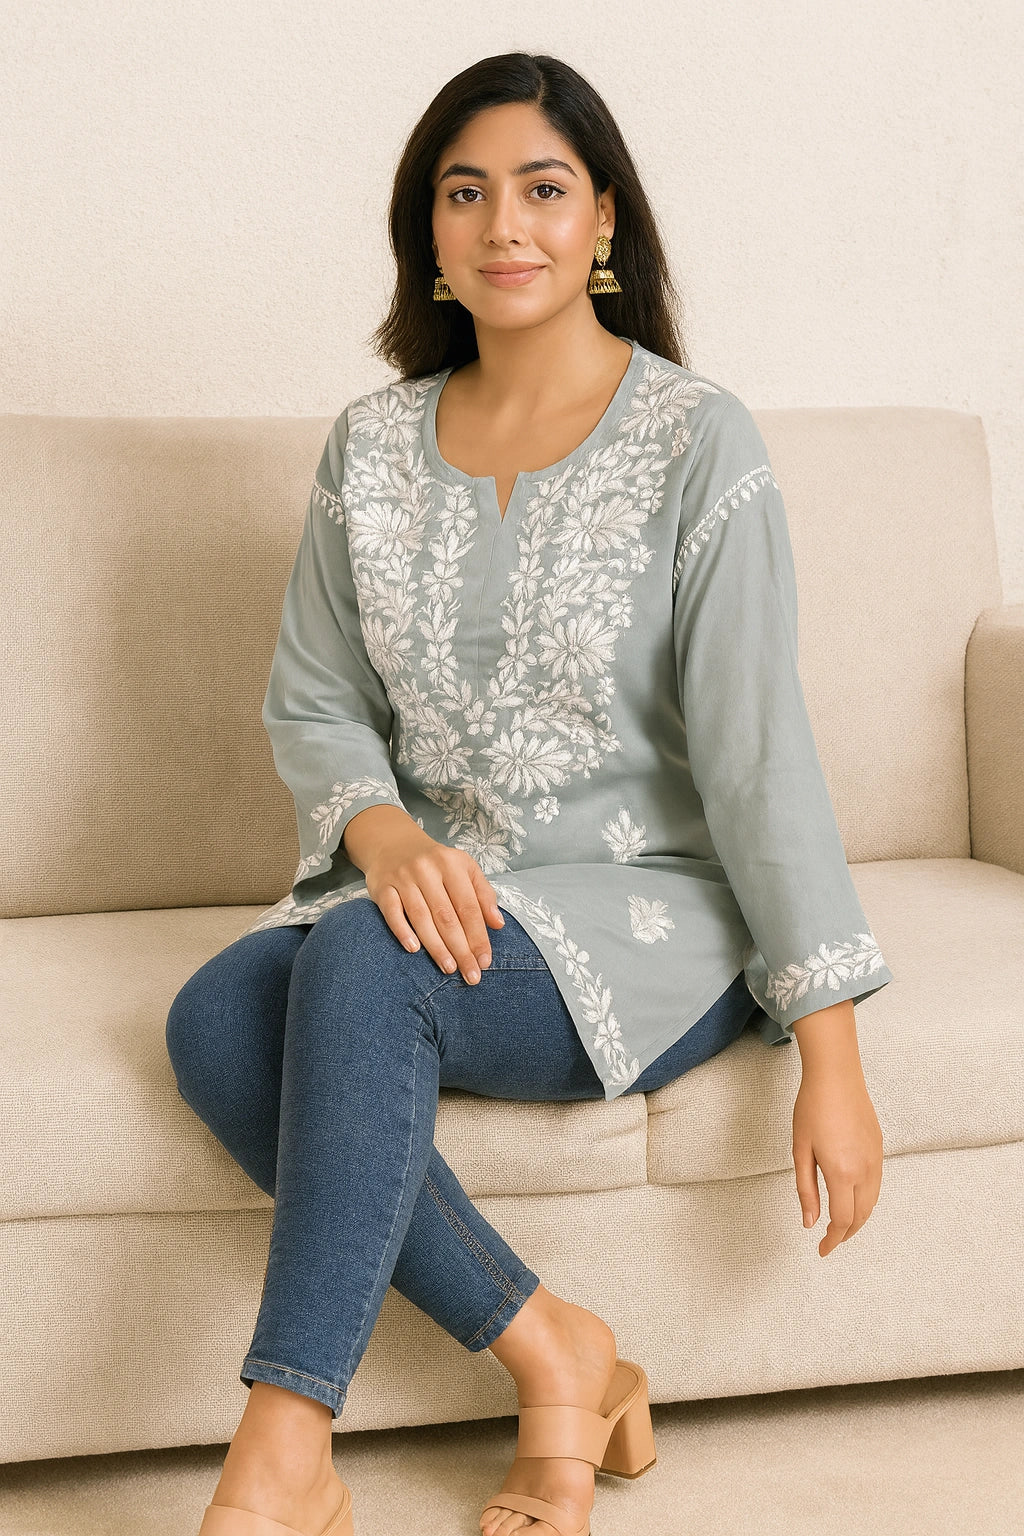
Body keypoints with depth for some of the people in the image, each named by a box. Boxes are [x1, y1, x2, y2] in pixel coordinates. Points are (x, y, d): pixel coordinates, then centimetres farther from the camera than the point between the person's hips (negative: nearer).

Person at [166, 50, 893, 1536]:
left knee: (363, 964, -33)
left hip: (649, 912, -5)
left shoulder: (694, 439, -8)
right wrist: (382, 827, -15)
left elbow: (758, 745, -12)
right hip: (431, 896, 5)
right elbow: (311, 702, 9)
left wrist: (831, 1053, -14)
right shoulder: (371, 445, 7)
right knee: (216, 1018, -24)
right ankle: (557, 1357, -13)